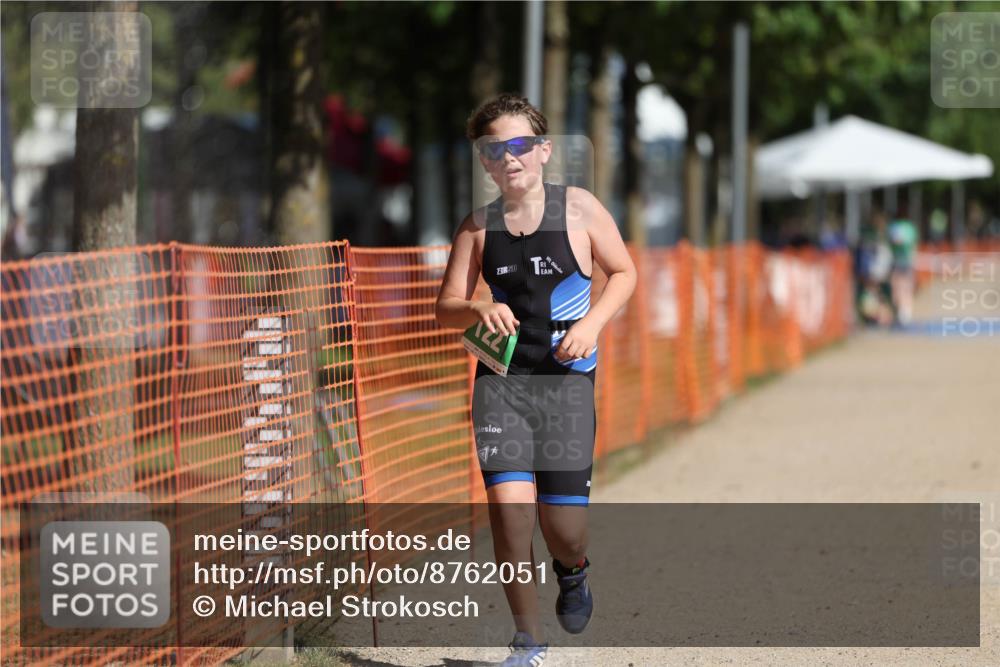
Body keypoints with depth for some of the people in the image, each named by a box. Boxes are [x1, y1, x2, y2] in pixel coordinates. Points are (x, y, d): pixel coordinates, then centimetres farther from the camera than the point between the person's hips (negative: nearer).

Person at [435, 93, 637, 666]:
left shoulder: (579, 208, 0)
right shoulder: (479, 226, 5)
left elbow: (624, 273, 9)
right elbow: (446, 307, 8)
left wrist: (593, 322, -8)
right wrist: (478, 310, -15)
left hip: (566, 381, -1)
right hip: (501, 380, 1)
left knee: (563, 521, -3)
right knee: (508, 504, -13)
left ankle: (573, 572, 37)